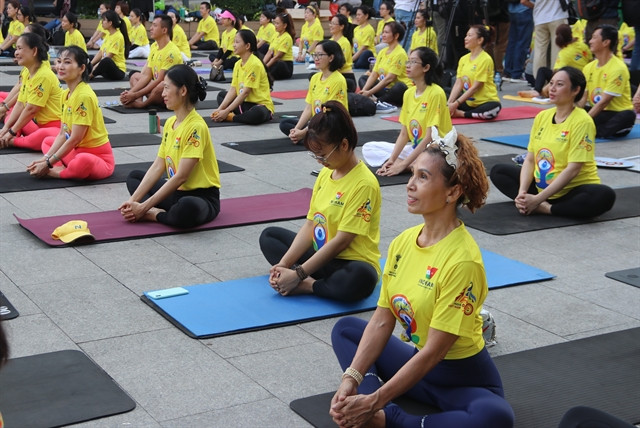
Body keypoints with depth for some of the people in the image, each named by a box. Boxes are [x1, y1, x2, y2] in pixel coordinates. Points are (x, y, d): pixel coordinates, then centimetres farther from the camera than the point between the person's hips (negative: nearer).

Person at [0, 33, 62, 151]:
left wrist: (12, 132, -12)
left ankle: (14, 141, -18)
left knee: (44, 136, -40)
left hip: (56, 125, -10)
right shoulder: (26, 72, 7)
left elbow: (31, 109, -19)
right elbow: (20, 104, 6)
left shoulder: (43, 75, -20)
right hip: (40, 122, 10)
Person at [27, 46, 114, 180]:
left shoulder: (84, 96, -21)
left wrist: (48, 163, -17)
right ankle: (61, 168, -10)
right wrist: (46, 158, -5)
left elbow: (75, 139, -22)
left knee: (83, 160, -40)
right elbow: (62, 134, 7)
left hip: (98, 157, -9)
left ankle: (58, 173, -10)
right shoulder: (65, 94, 7)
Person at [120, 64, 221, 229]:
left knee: (187, 208, -42)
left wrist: (144, 207, -23)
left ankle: (151, 215, -13)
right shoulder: (170, 123, 6)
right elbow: (158, 166, 2)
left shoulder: (196, 127, -21)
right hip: (176, 191, 9)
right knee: (134, 177, 17)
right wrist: (133, 200, -9)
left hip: (202, 196, -9)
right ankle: (156, 211, -11)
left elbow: (180, 177, -24)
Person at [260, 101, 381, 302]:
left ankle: (305, 285, -17)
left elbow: (341, 240, -22)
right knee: (269, 236, 12)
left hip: (351, 262, -9)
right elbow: (310, 224, 3)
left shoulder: (363, 184, -19)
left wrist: (299, 274, -22)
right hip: (320, 254, 9)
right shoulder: (325, 173, 5)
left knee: (360, 279, -41)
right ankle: (307, 279, -14)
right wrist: (284, 264, -9)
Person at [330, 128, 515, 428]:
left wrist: (374, 402, -24)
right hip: (418, 363, 8)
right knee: (345, 329, 11)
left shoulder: (461, 259, -26)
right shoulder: (403, 241, -3)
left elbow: (434, 351, -25)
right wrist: (351, 378, -14)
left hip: (462, 378, -8)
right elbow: (382, 321, -2)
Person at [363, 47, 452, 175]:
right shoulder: (408, 93, 6)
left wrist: (403, 164, -21)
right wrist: (392, 159, -10)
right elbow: (404, 134, 5)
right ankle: (412, 166, -14)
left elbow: (429, 137, -20)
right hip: (415, 149, 8)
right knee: (368, 148, -1)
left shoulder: (436, 93, -16)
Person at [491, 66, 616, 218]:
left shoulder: (582, 122, -16)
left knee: (605, 196, -35)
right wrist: (522, 192, -16)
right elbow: (530, 159, 2)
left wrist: (538, 199, -26)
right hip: (540, 186, 6)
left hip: (573, 189, -6)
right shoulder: (542, 116, 2)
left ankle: (545, 208, -22)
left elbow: (573, 169, -23)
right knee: (498, 171, 1)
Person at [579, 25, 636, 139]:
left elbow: (604, 102, -19)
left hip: (617, 113, -6)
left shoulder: (618, 68, -15)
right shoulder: (589, 67, 7)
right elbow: (583, 98, 2)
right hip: (596, 112, 6)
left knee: (628, 116, -38)